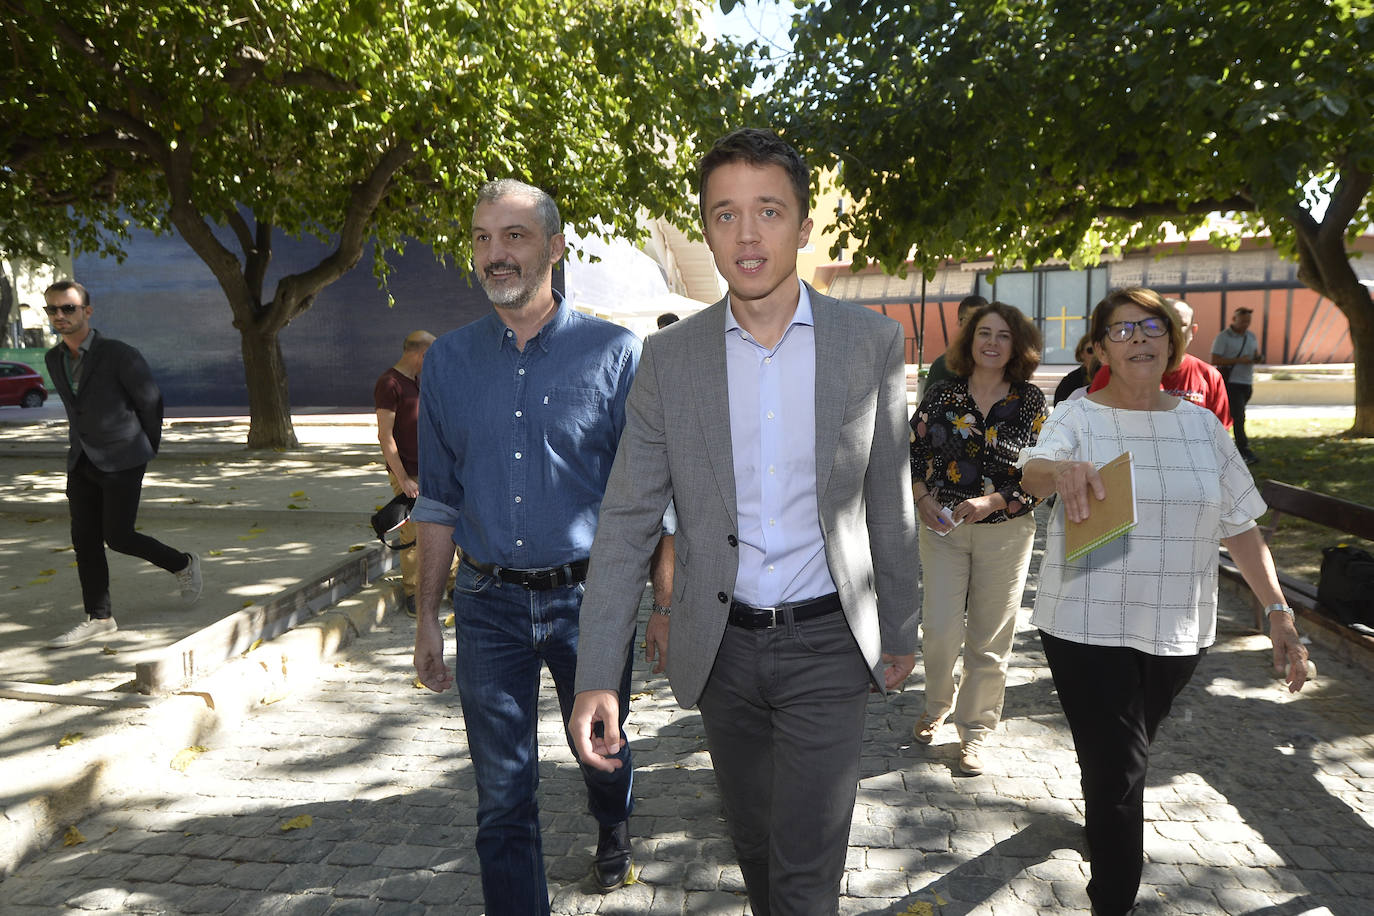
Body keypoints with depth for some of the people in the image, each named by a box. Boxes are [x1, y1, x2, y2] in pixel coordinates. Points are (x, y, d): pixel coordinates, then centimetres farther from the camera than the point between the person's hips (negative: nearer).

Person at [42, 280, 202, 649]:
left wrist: (150, 448, 10)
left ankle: (183, 565, 19)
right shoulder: (54, 359, 6)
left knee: (119, 537, -6)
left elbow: (151, 401, -2)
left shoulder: (120, 355, -14)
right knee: (85, 541, 3)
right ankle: (99, 619, 11)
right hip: (83, 463, 6)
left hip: (122, 462, -6)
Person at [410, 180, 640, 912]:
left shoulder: (614, 353, -7)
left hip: (589, 596, -1)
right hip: (490, 603, 1)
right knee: (503, 796, 6)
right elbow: (438, 500, 7)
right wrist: (427, 617, 7)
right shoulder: (448, 359, 3)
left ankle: (612, 832, 56)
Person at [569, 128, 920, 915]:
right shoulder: (670, 357, -4)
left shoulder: (872, 342, -5)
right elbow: (628, 522, -4)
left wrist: (900, 630, 9)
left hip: (826, 643, -2)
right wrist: (598, 676, -10)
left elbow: (890, 503, 3)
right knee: (756, 849, 20)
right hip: (723, 648, 2)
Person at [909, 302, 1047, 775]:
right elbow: (913, 452, 5)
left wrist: (993, 502, -18)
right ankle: (937, 704, 31)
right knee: (940, 631, -1)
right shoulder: (941, 395, 0)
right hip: (942, 525, 0)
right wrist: (922, 496, -12)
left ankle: (976, 730, 27)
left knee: (990, 639, 7)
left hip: (1006, 531, 0)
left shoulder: (1031, 402, -2)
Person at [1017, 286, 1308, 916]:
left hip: (1178, 630, 4)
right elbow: (1032, 472, -28)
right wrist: (1060, 472, -51)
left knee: (1124, 752, 22)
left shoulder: (1203, 426, 4)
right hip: (1088, 625, -4)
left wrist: (1278, 609, 1)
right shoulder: (1078, 417, -7)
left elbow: (1239, 526, 8)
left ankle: (1102, 813, 53)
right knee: (1119, 767, -6)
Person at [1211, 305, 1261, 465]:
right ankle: (1245, 451, -13)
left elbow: (1256, 353, 24)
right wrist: (1239, 360, -21)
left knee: (1237, 416, 12)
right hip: (1231, 382, -7)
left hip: (1247, 382, 7)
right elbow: (1215, 360, -14)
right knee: (1238, 417, -12)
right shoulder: (1223, 337, -7)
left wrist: (1259, 357, -1)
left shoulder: (1251, 336, 13)